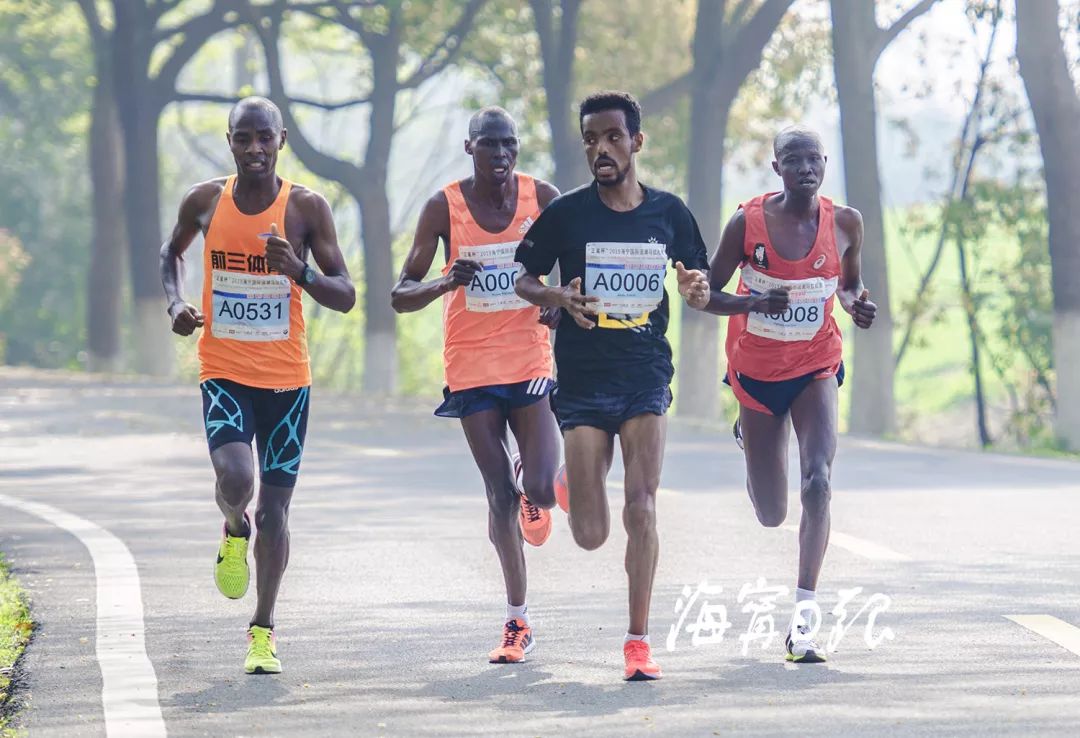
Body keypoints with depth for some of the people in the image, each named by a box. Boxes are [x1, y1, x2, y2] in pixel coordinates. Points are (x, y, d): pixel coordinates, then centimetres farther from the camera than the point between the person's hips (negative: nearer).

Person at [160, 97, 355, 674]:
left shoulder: (306, 208, -6)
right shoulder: (205, 202, -1)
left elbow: (345, 296, -5)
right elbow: (172, 251, 21)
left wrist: (299, 271, -24)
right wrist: (175, 303, 2)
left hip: (286, 378, 0)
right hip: (223, 372, 0)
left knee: (274, 506, 4)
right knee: (235, 479, -23)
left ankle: (263, 631, 18)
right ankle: (234, 533, 14)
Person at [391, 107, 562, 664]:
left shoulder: (542, 199, -2)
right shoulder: (444, 208, -5)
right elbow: (401, 297, -3)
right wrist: (445, 283, -23)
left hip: (530, 361, 0)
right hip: (472, 366, 0)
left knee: (541, 490, -13)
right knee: (500, 495, 0)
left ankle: (533, 487, 27)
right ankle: (517, 622, 12)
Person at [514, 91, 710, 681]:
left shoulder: (668, 212, 2)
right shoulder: (566, 212, -3)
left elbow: (699, 283, 13)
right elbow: (522, 280, 5)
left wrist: (697, 290, -11)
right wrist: (558, 297, -16)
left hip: (646, 376, 1)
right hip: (582, 382, -1)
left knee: (641, 510, -11)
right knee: (590, 536, -2)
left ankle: (638, 641, 0)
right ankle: (565, 492, 36)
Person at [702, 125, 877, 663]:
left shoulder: (845, 223, -5)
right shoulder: (747, 222, -12)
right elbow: (707, 293, -5)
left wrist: (857, 304, -11)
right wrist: (753, 303, -25)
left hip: (815, 367, 0)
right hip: (756, 371, 0)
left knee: (817, 483, -22)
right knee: (771, 515, 10)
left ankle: (804, 613, -18)